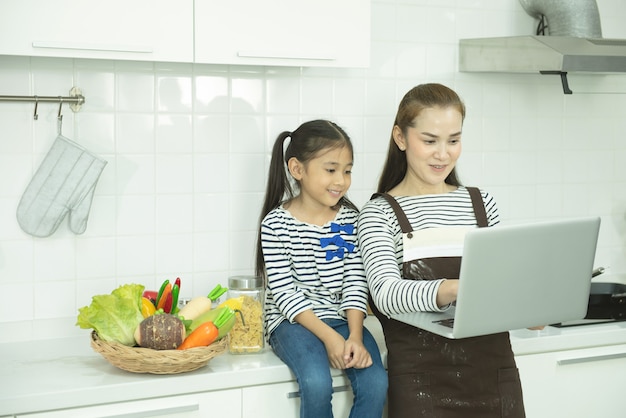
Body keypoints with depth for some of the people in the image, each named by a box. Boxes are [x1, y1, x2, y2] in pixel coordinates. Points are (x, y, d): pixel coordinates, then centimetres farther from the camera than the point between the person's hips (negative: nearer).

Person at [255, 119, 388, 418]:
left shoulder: (349, 218, 5)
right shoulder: (276, 223, -7)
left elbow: (355, 282, 1)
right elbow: (284, 291, -12)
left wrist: (355, 336, -14)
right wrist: (328, 337, -20)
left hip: (341, 318, 4)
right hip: (292, 322, -4)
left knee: (376, 383, -21)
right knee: (317, 383, -30)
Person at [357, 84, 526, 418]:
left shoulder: (482, 203, 10)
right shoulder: (379, 213, -3)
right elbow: (386, 294, -19)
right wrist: (459, 289, -36)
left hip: (493, 374, 4)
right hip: (421, 379, -4)